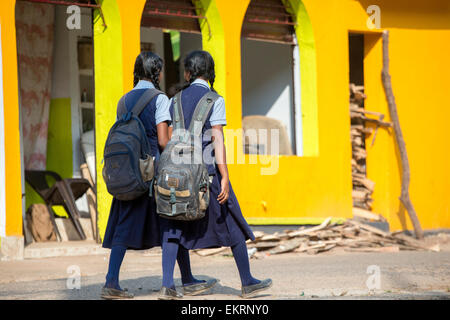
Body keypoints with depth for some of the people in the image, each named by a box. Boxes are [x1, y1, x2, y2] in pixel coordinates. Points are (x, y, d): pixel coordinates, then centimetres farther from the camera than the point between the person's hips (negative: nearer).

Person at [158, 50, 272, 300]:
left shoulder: (177, 100, 8)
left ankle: (167, 284, -12)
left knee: (172, 227, 3)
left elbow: (170, 140, 7)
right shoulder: (214, 100, -5)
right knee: (232, 224, 8)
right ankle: (247, 283, 16)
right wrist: (224, 178, -14)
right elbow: (217, 140, -12)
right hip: (206, 170, -4)